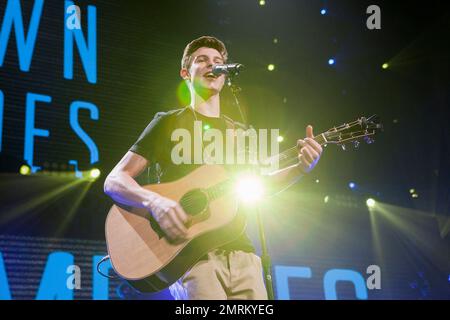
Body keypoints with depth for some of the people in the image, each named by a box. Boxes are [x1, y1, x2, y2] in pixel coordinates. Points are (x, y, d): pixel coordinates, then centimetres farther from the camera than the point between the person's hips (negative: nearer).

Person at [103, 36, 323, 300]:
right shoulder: (168, 123, 6)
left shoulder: (239, 132, 21)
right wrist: (155, 202, -19)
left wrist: (302, 168, 4)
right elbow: (115, 181, 1)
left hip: (239, 251, 5)